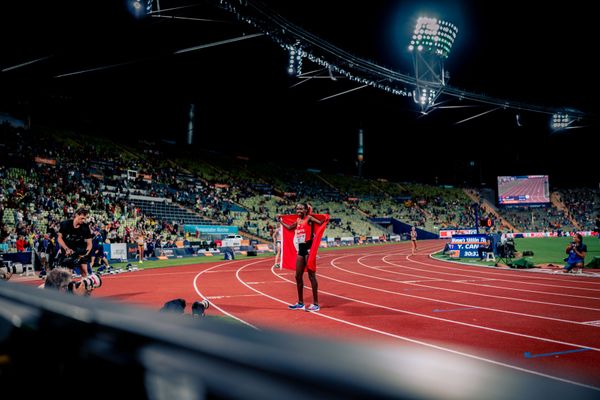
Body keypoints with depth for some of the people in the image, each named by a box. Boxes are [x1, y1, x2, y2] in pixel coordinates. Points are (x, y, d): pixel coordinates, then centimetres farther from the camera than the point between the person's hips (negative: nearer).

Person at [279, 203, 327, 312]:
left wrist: (325, 218, -40)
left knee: (311, 276, -4)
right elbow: (289, 228, 30)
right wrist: (280, 221, 36)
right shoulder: (298, 220, 13)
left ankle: (316, 304, 4)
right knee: (298, 276, 11)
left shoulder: (309, 218, -7)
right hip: (300, 249, 8)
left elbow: (320, 222, -22)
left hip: (308, 248, -8)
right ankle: (300, 303, 22)